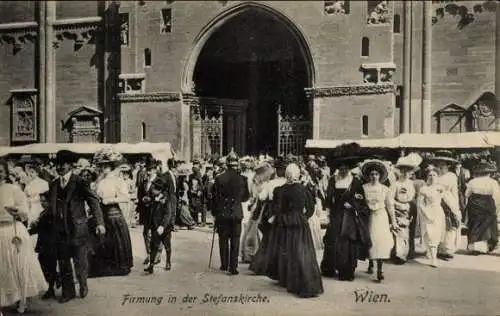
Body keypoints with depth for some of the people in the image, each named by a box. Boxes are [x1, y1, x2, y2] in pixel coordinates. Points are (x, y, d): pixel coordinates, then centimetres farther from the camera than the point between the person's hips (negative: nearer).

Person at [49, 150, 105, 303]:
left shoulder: (80, 183, -7)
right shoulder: (54, 184, 9)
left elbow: (94, 202, -13)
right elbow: (51, 207, 13)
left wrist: (99, 223, -22)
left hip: (78, 230, -4)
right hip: (60, 231, 5)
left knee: (80, 262, 5)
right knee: (63, 263, 10)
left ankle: (83, 286, 31)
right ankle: (68, 292, 25)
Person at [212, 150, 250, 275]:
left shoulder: (219, 179, -7)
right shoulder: (242, 179, -9)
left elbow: (214, 196, -1)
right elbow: (246, 197, 1)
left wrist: (215, 212, 11)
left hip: (222, 213, 1)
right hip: (236, 213, -1)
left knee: (223, 240, 14)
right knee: (235, 241, 5)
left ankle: (224, 265, 22)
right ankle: (233, 267, 4)